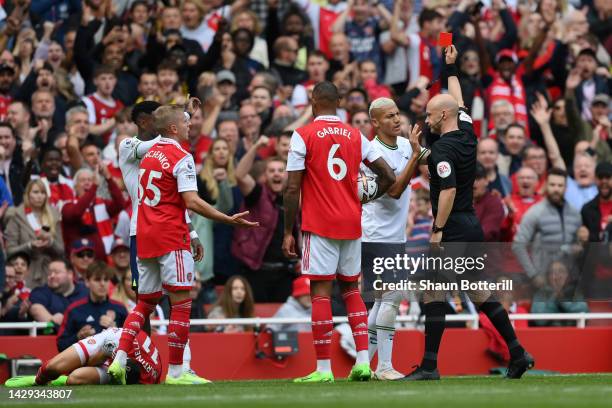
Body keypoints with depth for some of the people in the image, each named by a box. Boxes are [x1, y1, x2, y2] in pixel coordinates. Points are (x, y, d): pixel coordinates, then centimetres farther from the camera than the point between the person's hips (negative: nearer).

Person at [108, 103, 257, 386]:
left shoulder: (150, 153, 12)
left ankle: (119, 359, 0)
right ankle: (175, 371, -7)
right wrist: (229, 219, -16)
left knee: (145, 302, 14)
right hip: (171, 238, -8)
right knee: (181, 303, -4)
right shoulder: (181, 158, -11)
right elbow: (191, 202, -18)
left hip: (145, 236, 8)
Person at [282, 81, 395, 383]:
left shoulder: (303, 135, -5)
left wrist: (288, 231, -2)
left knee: (321, 291, -3)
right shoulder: (356, 137, 8)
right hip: (351, 224, 4)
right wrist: (368, 197, 25)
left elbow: (293, 189, -8)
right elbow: (389, 177, 6)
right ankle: (363, 361, 5)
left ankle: (323, 369, -6)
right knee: (351, 289, 14)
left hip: (319, 226, -4)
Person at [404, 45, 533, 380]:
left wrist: (438, 229, -20)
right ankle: (517, 353, 12)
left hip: (453, 229, -9)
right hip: (473, 226, 9)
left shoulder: (442, 148, -14)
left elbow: (448, 190, -22)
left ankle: (429, 366, -10)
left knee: (433, 293, -7)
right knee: (478, 292, 14)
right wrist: (450, 68, 34)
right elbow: (458, 103, 27)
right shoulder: (467, 136, 9)